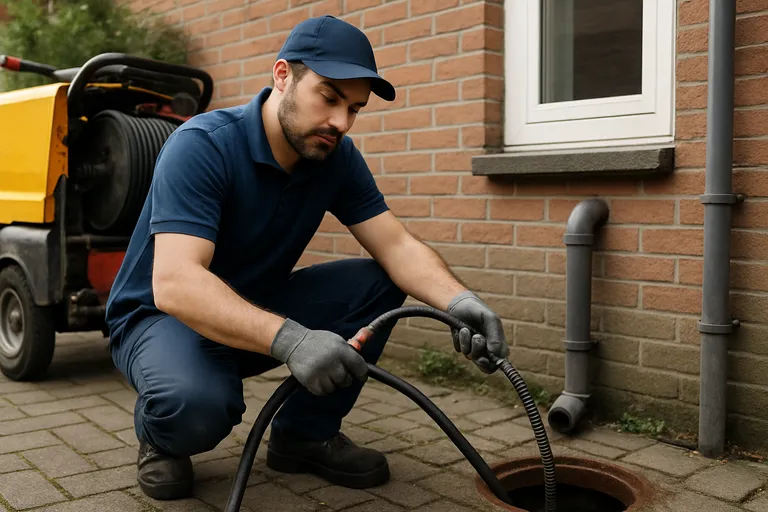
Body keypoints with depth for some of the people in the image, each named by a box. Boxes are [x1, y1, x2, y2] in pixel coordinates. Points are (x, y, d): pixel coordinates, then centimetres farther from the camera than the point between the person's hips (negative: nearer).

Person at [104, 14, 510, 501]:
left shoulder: (338, 156, -7)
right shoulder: (202, 145, -27)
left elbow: (397, 246, -13)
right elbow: (174, 283, -38)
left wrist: (459, 300, -34)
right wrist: (288, 339, -51)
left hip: (258, 308, 6)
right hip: (163, 314, -6)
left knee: (378, 283, -14)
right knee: (197, 404, -38)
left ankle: (305, 433, 2)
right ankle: (162, 436, 1)